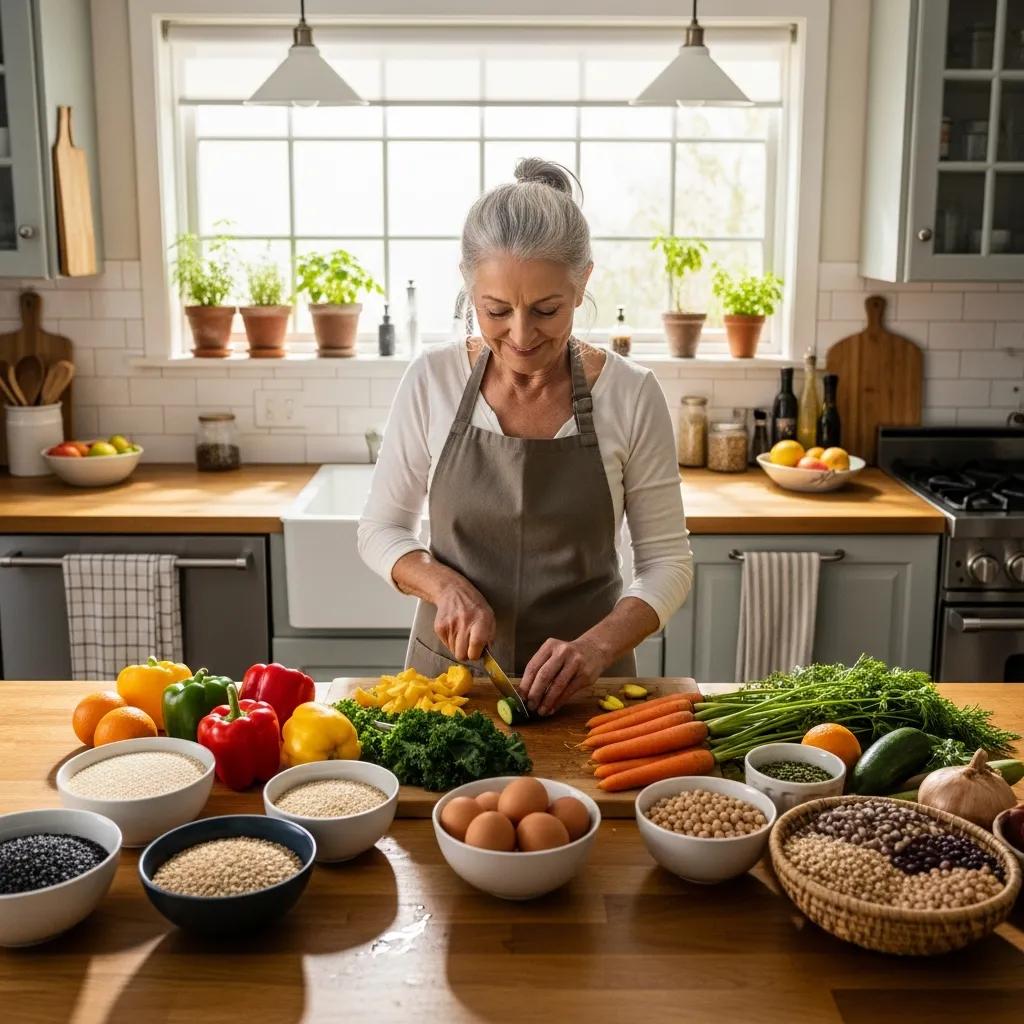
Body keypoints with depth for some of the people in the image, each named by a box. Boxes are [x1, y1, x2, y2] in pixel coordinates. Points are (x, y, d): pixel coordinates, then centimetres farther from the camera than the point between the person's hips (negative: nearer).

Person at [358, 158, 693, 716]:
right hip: (448, 667, 1)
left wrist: (597, 646, -22)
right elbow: (380, 530, 1)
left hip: (580, 686, 0)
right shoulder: (432, 379, -8)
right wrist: (446, 585, -18)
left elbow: (666, 560, -5)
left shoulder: (630, 394, -11)